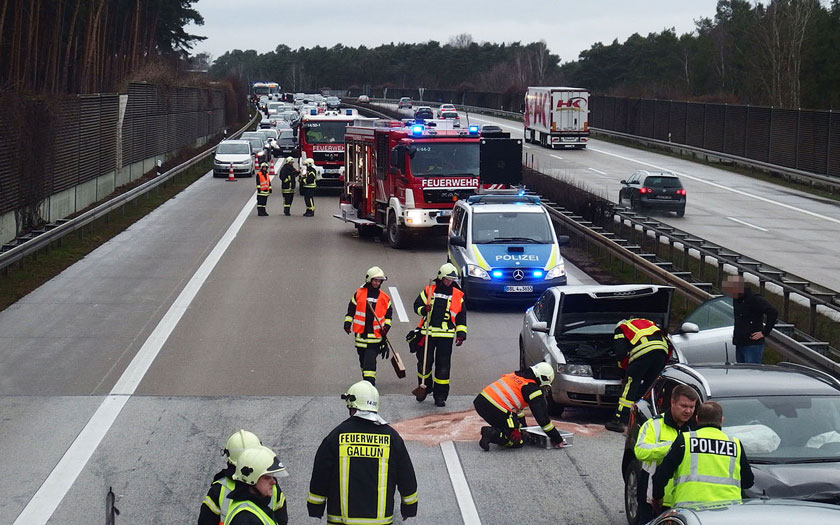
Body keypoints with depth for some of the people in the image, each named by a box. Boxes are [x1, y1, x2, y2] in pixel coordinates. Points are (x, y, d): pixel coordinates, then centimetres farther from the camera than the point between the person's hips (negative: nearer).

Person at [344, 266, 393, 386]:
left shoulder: (384, 298, 5)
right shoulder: (359, 294, 4)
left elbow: (388, 314, 14)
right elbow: (351, 309, 11)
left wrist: (386, 326, 0)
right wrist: (347, 322, 0)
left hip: (376, 334, -2)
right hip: (361, 333, 2)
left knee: (370, 359, -14)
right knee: (363, 359, 13)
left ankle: (370, 383, -17)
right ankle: (366, 381, 30)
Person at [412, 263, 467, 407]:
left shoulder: (458, 296, 8)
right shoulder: (428, 290, 5)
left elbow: (461, 317, 10)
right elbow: (417, 305, 9)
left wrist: (461, 334, 1)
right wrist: (424, 309, -14)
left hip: (446, 336, 0)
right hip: (427, 333, 0)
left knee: (443, 365, -2)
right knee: (424, 363, 7)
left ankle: (440, 395, 6)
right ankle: (424, 387, 30)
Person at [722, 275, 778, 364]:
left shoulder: (754, 299, -14)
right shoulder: (735, 300, 13)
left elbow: (773, 313, -19)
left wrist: (764, 332, -17)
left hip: (753, 345, -8)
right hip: (739, 345, 8)